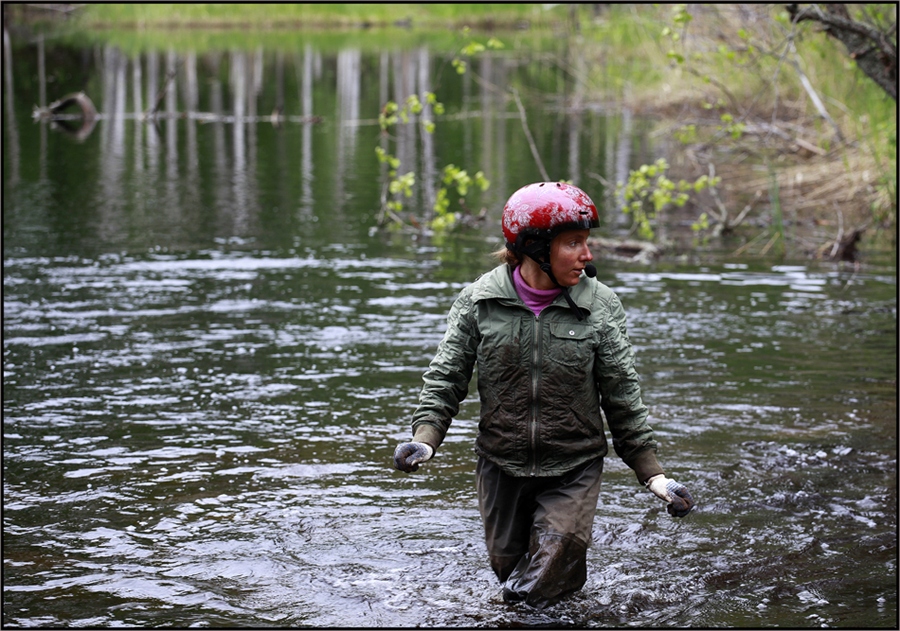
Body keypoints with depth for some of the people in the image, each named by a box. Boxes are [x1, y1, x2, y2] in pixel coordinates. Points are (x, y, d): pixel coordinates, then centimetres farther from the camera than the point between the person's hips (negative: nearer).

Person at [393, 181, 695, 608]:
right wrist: (425, 437, -19)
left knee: (554, 571, -14)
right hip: (501, 466, 1)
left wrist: (652, 473, -3)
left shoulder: (600, 307, -7)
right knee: (508, 568, 16)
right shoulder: (479, 302, -7)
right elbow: (447, 376, -1)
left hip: (574, 470, -1)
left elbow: (622, 395, -1)